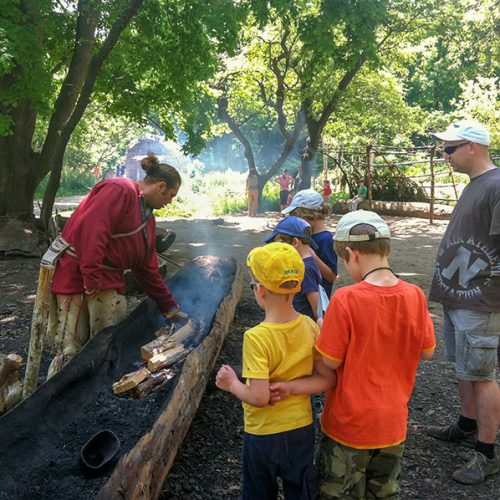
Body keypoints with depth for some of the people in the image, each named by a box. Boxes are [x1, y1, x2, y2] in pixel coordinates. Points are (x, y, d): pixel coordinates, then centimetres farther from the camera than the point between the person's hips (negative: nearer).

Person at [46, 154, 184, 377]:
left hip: (109, 282, 9)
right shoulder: (120, 190, -13)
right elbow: (92, 229, -25)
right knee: (71, 352, -4)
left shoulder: (147, 218, 16)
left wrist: (168, 305, 19)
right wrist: (91, 277, -27)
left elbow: (147, 268, 19)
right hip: (76, 274, -9)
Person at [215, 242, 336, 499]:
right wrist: (288, 386, -10)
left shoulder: (257, 337, -26)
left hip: (264, 435, -4)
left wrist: (232, 384, -10)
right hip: (303, 429, 4)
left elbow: (259, 398, -27)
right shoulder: (309, 326, -10)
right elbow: (328, 379, -8)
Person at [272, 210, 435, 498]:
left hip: (350, 424, -4)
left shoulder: (346, 300, -24)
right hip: (393, 423, 5)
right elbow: (427, 352, 2)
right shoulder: (415, 296, -10)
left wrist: (323, 331, -1)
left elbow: (330, 362, -17)